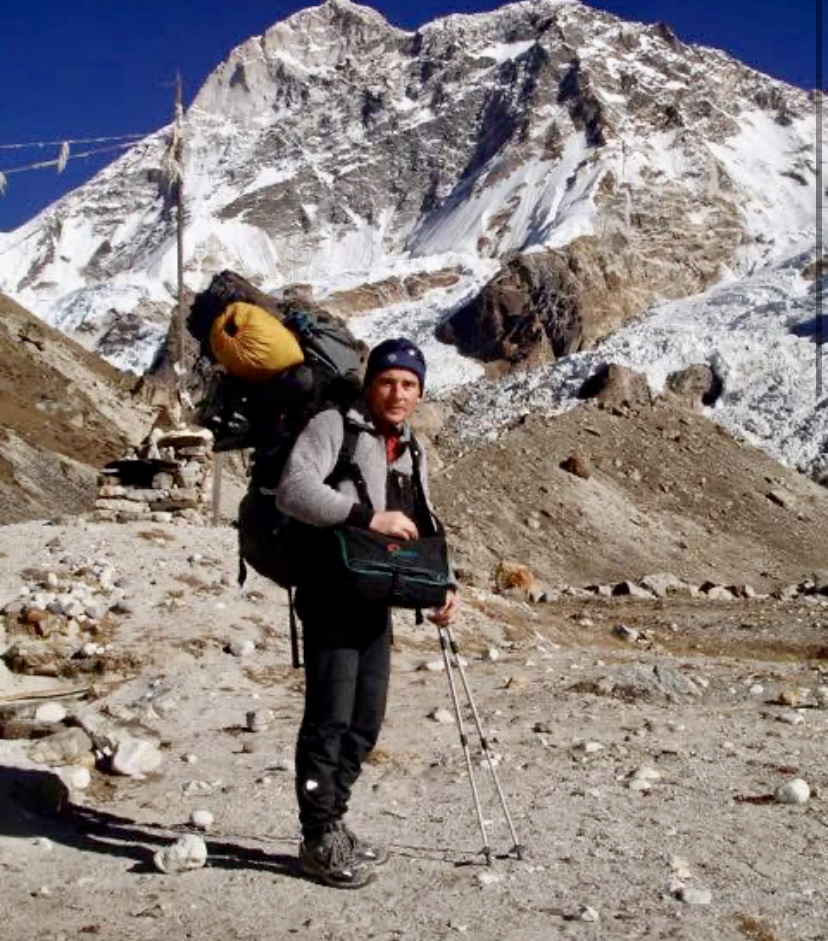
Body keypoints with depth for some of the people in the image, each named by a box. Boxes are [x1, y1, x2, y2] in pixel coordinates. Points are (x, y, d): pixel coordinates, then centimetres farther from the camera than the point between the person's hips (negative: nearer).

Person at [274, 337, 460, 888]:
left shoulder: (411, 453, 17)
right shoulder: (333, 426, -6)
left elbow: (420, 532, 23)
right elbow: (294, 490, -21)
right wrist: (369, 516, -25)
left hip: (376, 600, 8)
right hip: (331, 594, -8)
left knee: (366, 719, 12)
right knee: (330, 716, -6)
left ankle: (333, 822, 26)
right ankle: (319, 839, 6)